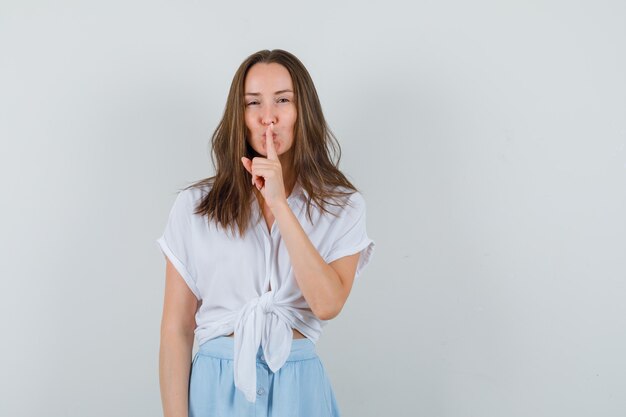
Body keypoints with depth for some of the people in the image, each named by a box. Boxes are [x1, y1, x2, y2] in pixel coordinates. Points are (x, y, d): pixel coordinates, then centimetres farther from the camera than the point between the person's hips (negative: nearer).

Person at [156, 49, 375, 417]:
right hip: (215, 386, 0)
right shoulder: (195, 206, -2)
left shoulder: (343, 207, -1)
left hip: (299, 388, 1)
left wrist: (280, 204, -18)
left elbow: (327, 304, -17)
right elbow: (177, 329, -3)